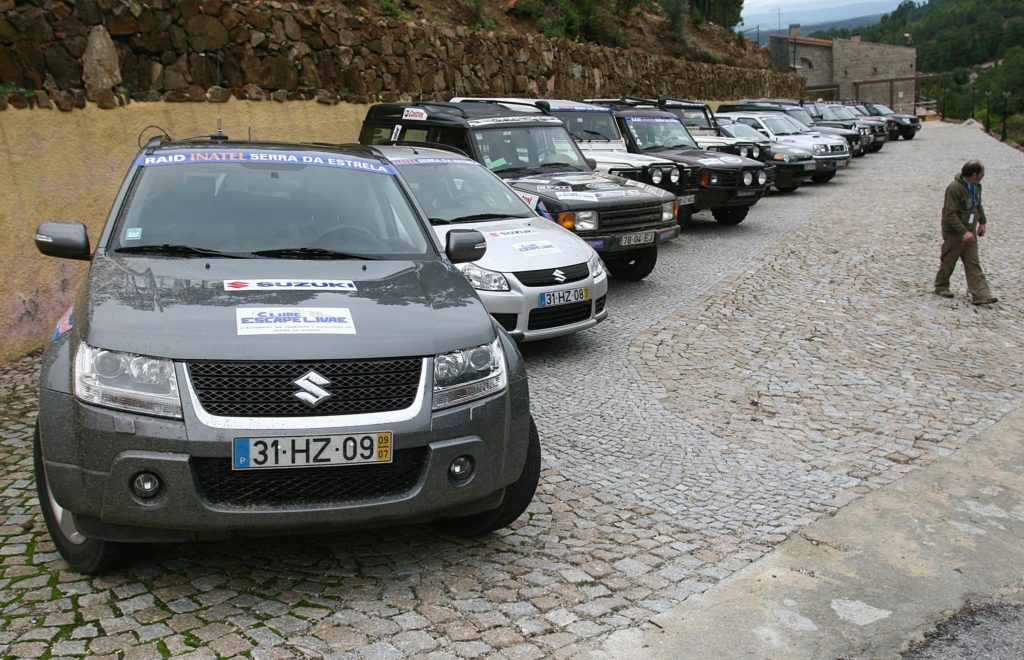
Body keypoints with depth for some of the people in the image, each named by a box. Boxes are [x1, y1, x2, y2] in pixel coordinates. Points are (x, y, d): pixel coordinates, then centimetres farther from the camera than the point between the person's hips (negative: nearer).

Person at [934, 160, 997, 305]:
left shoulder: (976, 186, 5)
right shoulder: (954, 188, -23)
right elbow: (950, 214, -26)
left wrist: (982, 222, 15)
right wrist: (964, 232, -30)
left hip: (970, 232, 8)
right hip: (954, 233, -8)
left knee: (973, 264, 3)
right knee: (948, 263, 8)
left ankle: (980, 295, 1)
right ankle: (941, 288, 28)